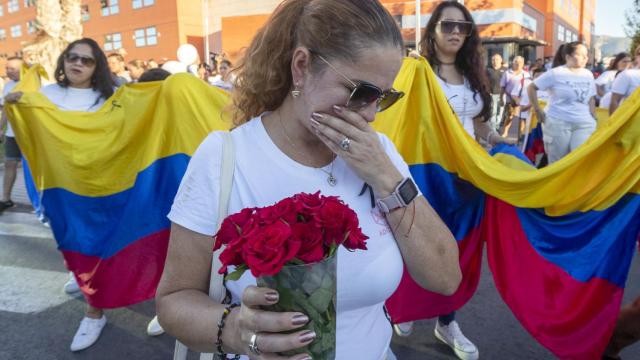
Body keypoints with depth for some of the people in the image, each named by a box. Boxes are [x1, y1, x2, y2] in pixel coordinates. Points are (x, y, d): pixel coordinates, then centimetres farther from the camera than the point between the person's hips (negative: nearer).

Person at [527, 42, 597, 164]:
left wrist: (594, 120, 13)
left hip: (584, 124, 4)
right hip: (558, 123, -4)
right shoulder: (556, 73, -5)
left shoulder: (588, 75, 10)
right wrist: (538, 110, -4)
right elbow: (532, 88, -1)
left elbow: (591, 99, 20)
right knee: (558, 163, 4)